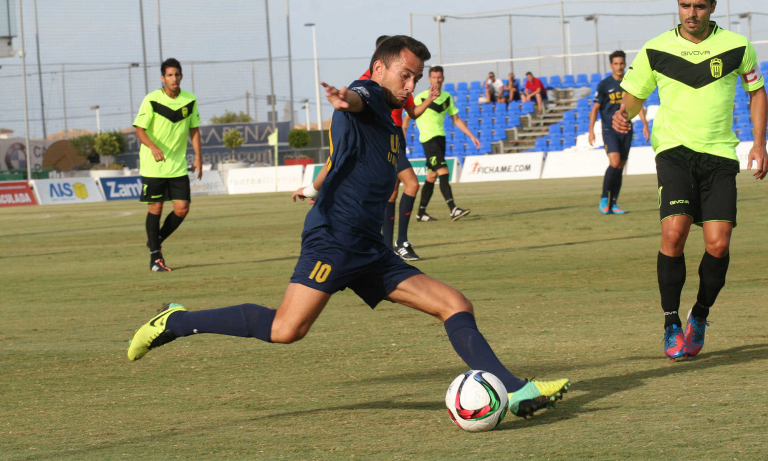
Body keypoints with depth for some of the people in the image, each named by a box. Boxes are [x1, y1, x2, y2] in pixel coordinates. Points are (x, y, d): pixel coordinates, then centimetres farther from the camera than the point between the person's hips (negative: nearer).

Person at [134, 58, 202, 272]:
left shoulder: (190, 100, 2)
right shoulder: (152, 100, -10)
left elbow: (194, 129, 12)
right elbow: (139, 129, -12)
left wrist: (198, 157, 4)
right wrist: (153, 147, -29)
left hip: (178, 165, 4)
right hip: (153, 166, -4)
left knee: (182, 208, -3)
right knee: (155, 208, -1)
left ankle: (157, 240, 21)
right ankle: (155, 256, 9)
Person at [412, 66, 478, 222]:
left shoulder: (447, 97, 9)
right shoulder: (421, 98, -8)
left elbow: (456, 119, 16)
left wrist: (472, 136, 12)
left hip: (440, 137, 7)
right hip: (428, 139, -7)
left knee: (432, 176, 10)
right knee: (443, 172, -19)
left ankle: (421, 213, 19)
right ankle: (453, 210, -26)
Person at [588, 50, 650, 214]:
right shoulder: (604, 85, -3)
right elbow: (595, 108, 0)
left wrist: (645, 124, 4)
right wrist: (591, 130, -7)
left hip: (626, 130, 4)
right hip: (609, 130, -4)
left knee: (620, 167, 4)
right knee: (614, 162, -20)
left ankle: (613, 204, 10)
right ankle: (604, 198, -5)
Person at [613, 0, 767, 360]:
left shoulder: (737, 47, 2)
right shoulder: (655, 51, 1)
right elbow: (634, 95, 11)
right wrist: (623, 114, -12)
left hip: (720, 154, 1)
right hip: (674, 151, -1)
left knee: (718, 243, -10)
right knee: (674, 231, -20)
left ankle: (700, 317, 18)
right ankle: (671, 325, -6)